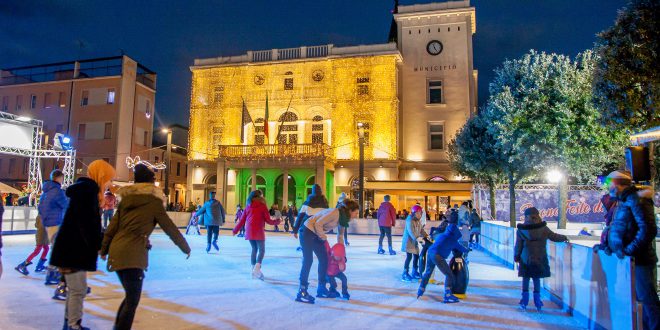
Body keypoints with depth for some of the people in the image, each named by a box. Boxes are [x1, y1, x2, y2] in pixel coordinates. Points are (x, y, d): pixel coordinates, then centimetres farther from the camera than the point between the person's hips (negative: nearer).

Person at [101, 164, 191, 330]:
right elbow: (170, 228, 0)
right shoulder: (153, 201, -4)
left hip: (116, 251, 7)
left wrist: (103, 249, 23)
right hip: (133, 254, -7)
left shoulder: (126, 199, 12)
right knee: (132, 301, 3)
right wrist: (186, 248, 11)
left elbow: (113, 226, 13)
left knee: (130, 296, 22)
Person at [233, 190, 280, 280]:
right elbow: (268, 220, -3)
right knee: (261, 250, 0)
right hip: (258, 231, -5)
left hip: (249, 231, 5)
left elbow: (242, 219, 10)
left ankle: (254, 269, 17)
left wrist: (235, 230, 20)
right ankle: (257, 268, -18)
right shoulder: (262, 206, -3)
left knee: (254, 250, 16)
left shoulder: (248, 206, 10)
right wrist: (276, 222, 15)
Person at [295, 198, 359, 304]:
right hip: (307, 231, -9)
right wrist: (323, 237, -13)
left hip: (317, 234, 9)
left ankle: (321, 288, 21)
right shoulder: (335, 213, -25)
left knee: (324, 260, 9)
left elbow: (340, 236, 14)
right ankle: (302, 292, -7)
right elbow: (318, 224, -27)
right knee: (308, 260, -12)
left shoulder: (343, 218, 3)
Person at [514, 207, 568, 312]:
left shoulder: (521, 230, -8)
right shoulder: (543, 228, -5)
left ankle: (524, 303, 12)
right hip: (540, 260, 1)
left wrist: (516, 257, 7)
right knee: (537, 280, 10)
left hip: (526, 260, -1)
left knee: (525, 280, 9)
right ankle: (538, 304, 16)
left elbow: (518, 246, -4)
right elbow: (554, 236, 9)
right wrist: (564, 238, 28)